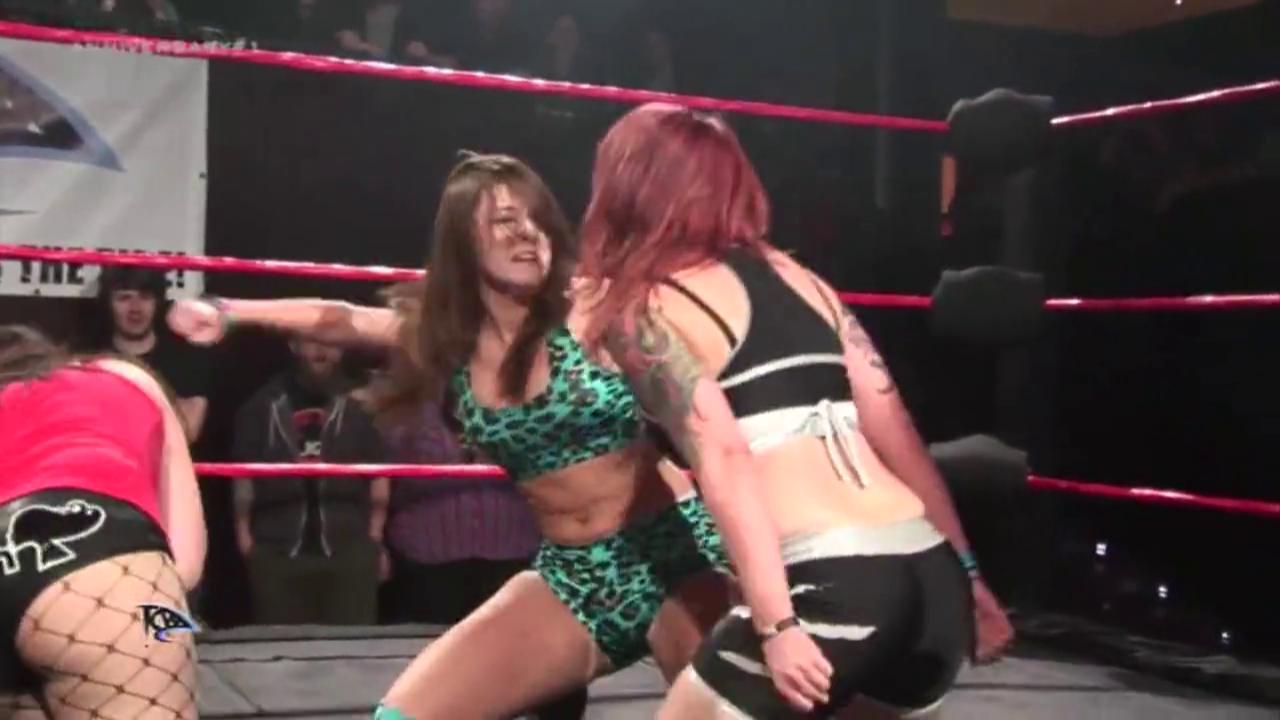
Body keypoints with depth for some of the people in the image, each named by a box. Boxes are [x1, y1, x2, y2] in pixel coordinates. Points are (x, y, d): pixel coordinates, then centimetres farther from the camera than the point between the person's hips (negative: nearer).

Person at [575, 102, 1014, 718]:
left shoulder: (644, 309, 1)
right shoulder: (799, 278, 19)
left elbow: (724, 462, -13)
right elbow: (900, 438, 17)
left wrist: (776, 624, -18)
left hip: (828, 587, -7)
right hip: (932, 575, 7)